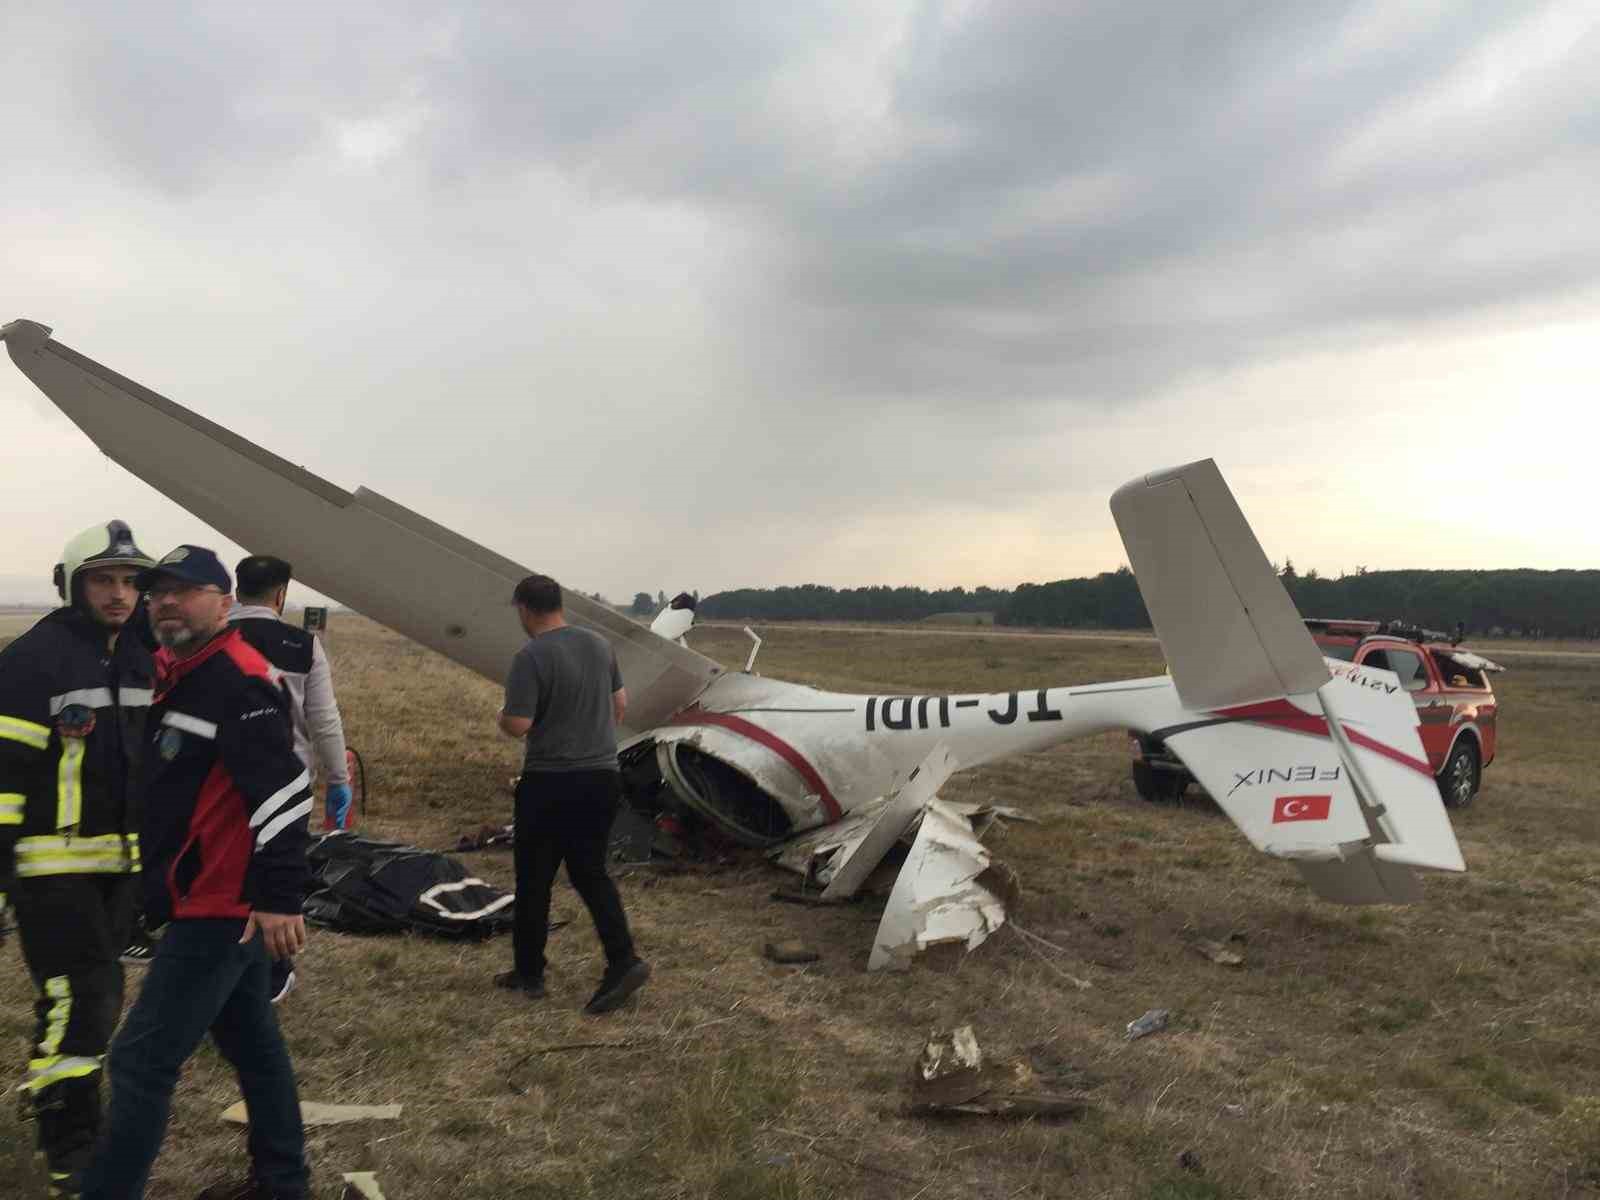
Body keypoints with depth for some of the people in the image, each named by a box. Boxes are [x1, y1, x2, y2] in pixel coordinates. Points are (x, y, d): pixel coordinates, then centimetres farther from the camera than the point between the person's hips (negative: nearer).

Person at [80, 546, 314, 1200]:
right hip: (224, 903, 11)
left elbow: (282, 789, -26)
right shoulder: (181, 674, 14)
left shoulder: (238, 680, -19)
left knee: (142, 1061, -4)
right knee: (251, 1042, 18)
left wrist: (280, 897, -27)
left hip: (223, 908, -11)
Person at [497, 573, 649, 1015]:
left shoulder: (531, 657, -16)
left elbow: (517, 725, -20)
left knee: (534, 880, 11)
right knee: (590, 873, 14)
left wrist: (501, 716, 2)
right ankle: (624, 960, 1)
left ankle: (529, 973, 22)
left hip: (550, 783, -6)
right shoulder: (599, 644, 5)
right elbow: (620, 703, 14)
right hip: (603, 776, 6)